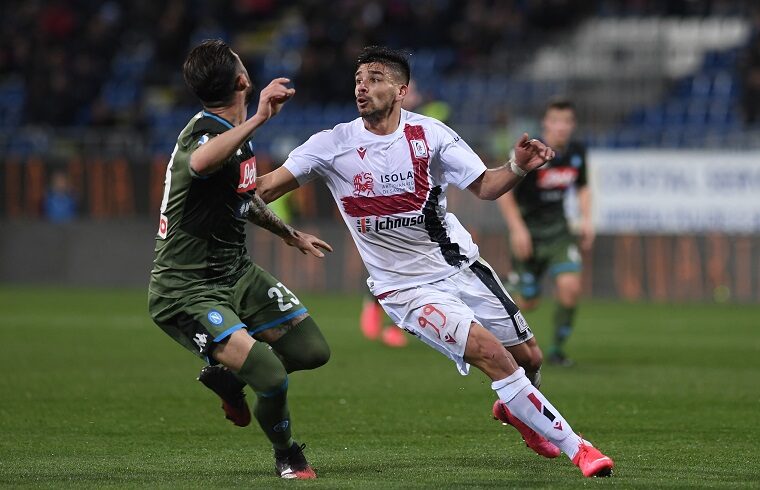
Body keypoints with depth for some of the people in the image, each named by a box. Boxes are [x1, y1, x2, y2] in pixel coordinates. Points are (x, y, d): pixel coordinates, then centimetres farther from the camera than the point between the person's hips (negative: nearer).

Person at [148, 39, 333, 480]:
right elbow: (200, 163, -52)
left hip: (236, 274, 9)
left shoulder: (238, 132, 7)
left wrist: (291, 235, 37)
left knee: (313, 351, 6)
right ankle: (287, 455, 9)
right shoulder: (204, 134, -24)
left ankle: (226, 376, 30)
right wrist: (258, 120, -57)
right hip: (186, 291, -9)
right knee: (272, 378, -21)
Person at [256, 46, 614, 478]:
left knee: (529, 358, 10)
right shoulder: (333, 146, -10)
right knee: (492, 354, -21)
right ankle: (574, 446, -12)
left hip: (462, 266, 4)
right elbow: (263, 189, -12)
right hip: (407, 289, -4)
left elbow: (485, 187, -4)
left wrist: (519, 167, -24)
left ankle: (514, 409, 47)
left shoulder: (429, 133, -6)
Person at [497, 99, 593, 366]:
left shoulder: (576, 153, -2)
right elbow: (503, 189, -13)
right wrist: (517, 230, -17)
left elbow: (582, 188, 16)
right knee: (528, 302, 0)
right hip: (528, 231, -4)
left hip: (557, 230, 4)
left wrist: (586, 219, 3)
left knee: (570, 287, -17)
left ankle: (557, 348, -1)